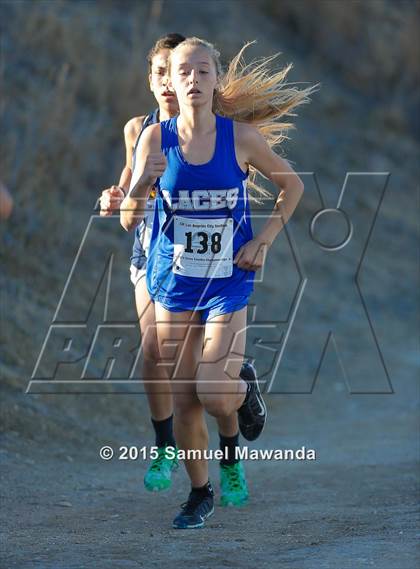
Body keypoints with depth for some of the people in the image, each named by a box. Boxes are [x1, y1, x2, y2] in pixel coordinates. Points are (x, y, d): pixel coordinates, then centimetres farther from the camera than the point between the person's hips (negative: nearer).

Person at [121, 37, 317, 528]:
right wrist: (141, 185, -27)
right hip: (173, 280, 2)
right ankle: (199, 494, 24)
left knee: (215, 396, -12)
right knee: (184, 399, 6)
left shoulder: (242, 137, -9)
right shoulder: (156, 137, -6)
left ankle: (244, 388, 25)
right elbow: (128, 220, -7)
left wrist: (264, 240, -3)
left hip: (227, 282, -2)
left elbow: (291, 183, 8)